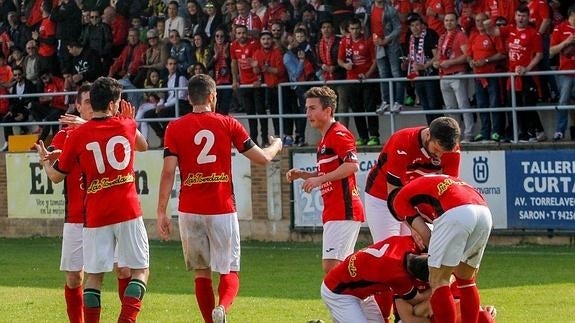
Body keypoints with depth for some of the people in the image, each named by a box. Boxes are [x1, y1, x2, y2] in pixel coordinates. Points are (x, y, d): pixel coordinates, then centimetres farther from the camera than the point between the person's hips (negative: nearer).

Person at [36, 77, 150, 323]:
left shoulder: (78, 136, -1)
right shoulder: (126, 126, 2)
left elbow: (56, 176, 9)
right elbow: (143, 146, 26)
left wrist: (44, 160, 30)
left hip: (95, 216, 1)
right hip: (128, 210, -1)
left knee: (94, 275, 9)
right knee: (140, 271, 5)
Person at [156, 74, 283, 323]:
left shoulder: (175, 128, 1)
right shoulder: (228, 124, 1)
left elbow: (168, 172, -5)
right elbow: (262, 158, 6)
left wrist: (161, 212, -1)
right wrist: (276, 145, 29)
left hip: (190, 211, 1)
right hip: (222, 209, -1)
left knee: (201, 272, 13)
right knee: (229, 271, 3)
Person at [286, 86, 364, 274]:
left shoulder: (339, 134, -10)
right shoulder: (324, 139, 22)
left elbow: (352, 165, -23)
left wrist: (319, 179, -20)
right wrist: (302, 175, 13)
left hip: (344, 211, -11)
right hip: (332, 213, 11)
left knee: (331, 266, -16)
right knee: (338, 268, 13)